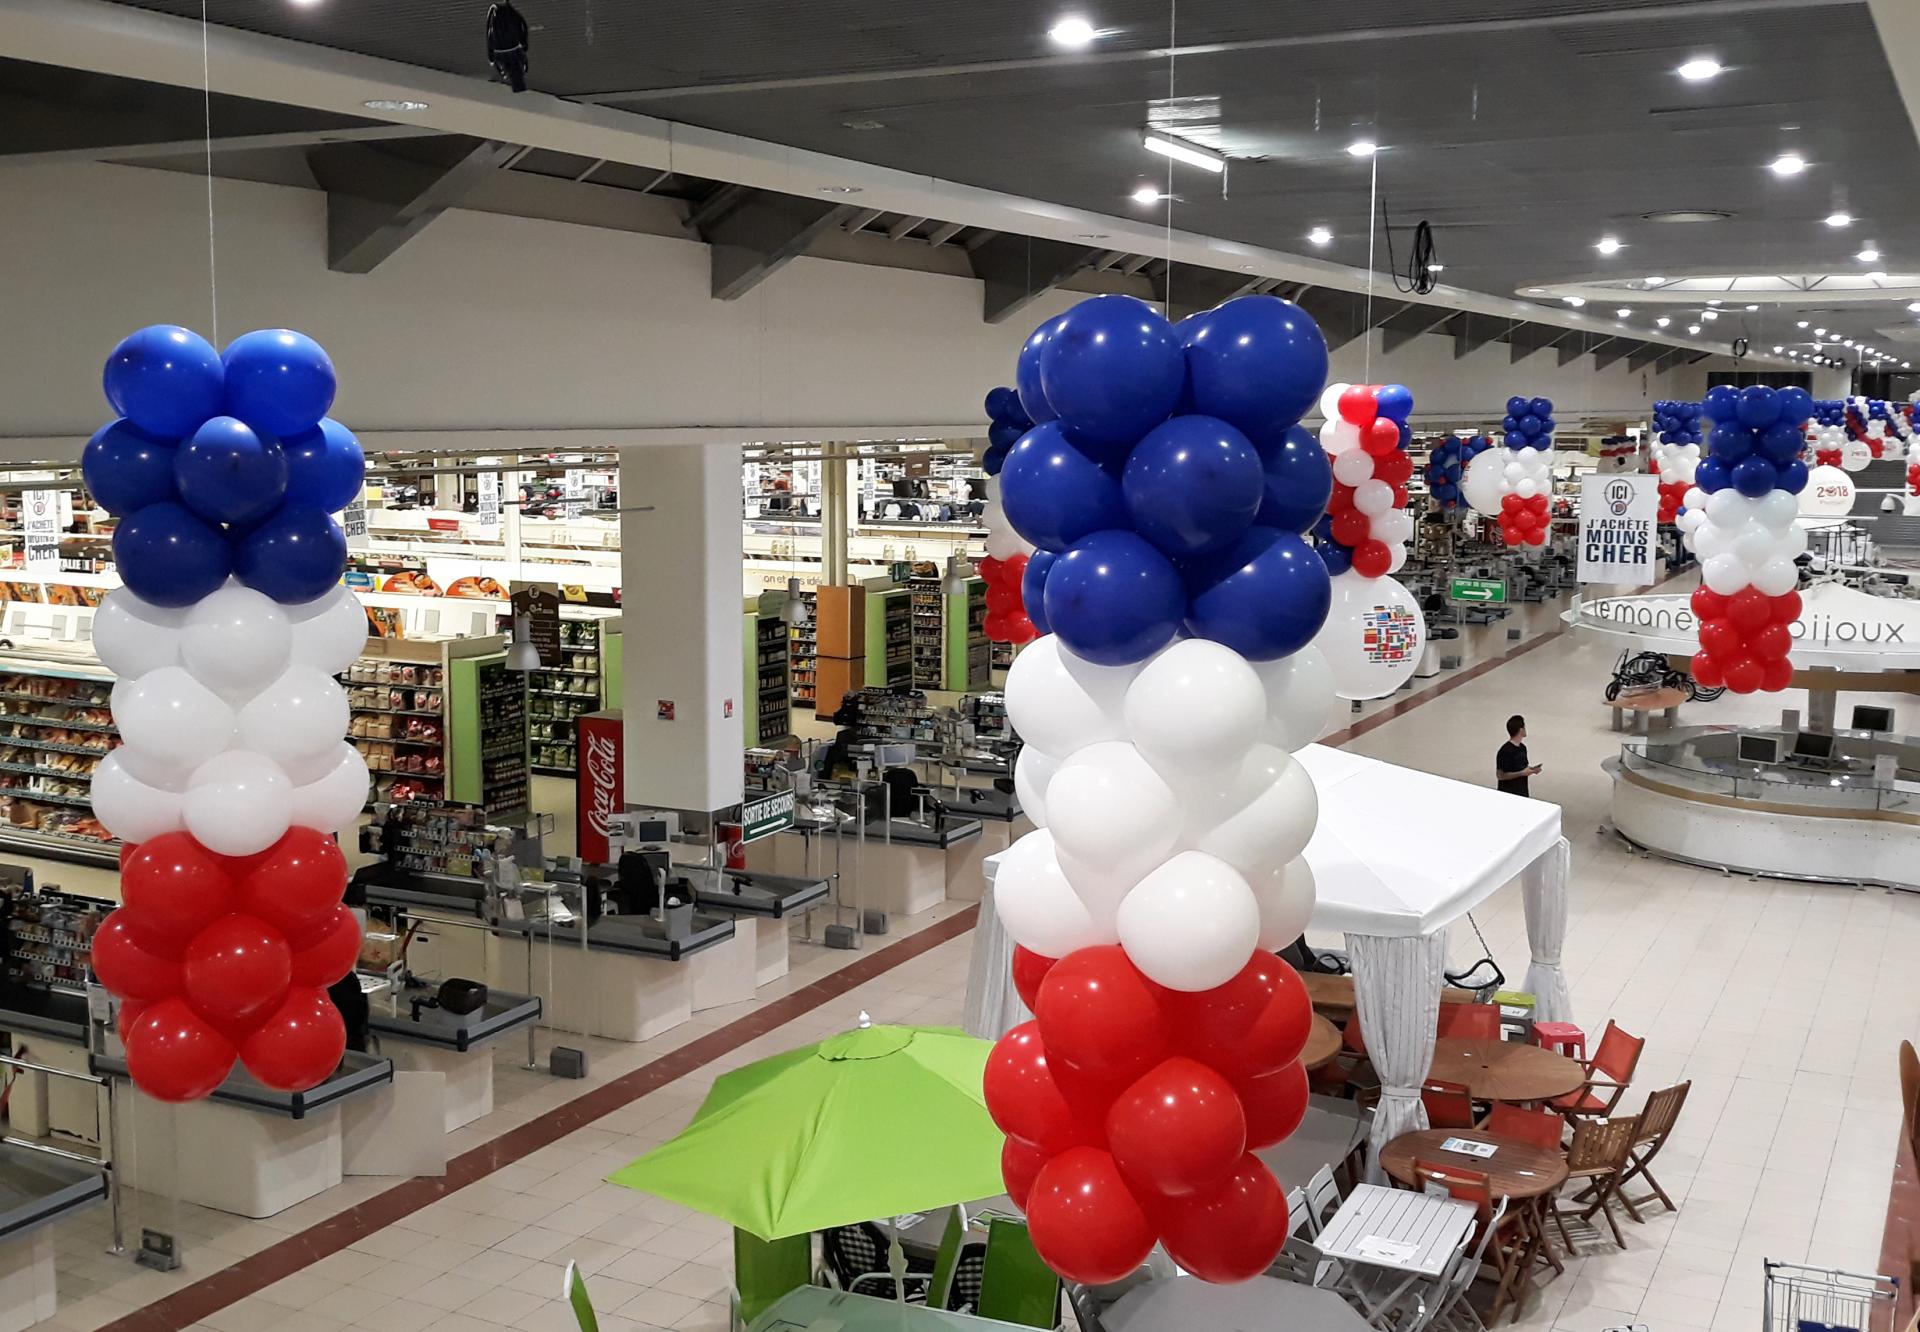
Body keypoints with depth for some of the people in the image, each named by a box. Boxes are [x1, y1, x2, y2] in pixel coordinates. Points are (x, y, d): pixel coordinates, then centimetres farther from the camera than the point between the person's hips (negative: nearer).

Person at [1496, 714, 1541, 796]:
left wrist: (1530, 770, -2)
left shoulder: (1522, 747, 8)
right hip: (1508, 795, -8)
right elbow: (1500, 775, -20)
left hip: (1522, 793, 9)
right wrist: (1521, 773, -22)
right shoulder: (1505, 751, -20)